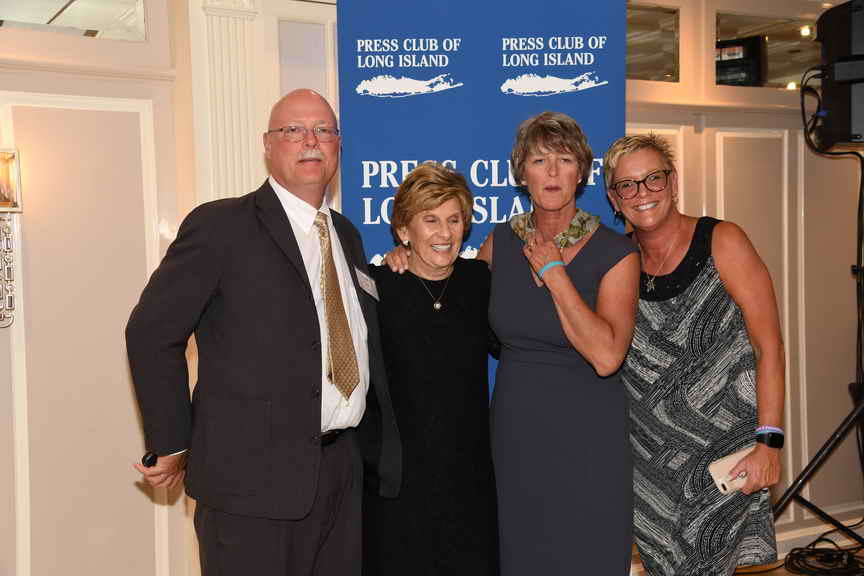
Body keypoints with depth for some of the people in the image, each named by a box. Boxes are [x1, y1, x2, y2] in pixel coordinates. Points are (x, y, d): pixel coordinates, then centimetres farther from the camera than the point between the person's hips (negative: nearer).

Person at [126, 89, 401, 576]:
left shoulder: (346, 235, 14)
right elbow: (152, 334, -8)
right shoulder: (221, 225, -7)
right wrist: (173, 445, -7)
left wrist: (382, 450, 17)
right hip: (251, 474, -6)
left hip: (342, 468, 6)